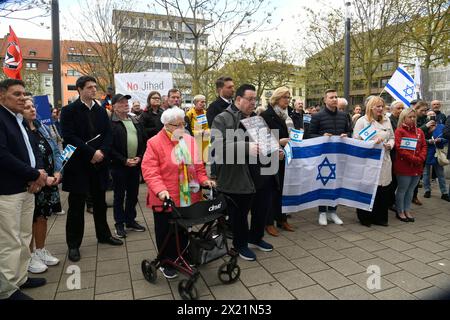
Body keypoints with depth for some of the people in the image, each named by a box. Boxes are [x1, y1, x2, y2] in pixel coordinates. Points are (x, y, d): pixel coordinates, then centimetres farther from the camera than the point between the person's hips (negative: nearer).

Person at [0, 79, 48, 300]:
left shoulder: (20, 120, 16)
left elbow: (33, 149, 18)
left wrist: (39, 171, -2)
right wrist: (34, 174, -15)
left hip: (27, 189, 8)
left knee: (24, 238, 15)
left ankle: (20, 279, 29)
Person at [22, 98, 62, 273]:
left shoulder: (42, 128, 8)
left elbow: (56, 151, 9)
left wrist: (57, 172, -4)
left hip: (50, 182, 6)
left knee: (43, 217, 16)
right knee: (30, 220, 6)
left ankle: (40, 251, 32)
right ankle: (30, 257, 22)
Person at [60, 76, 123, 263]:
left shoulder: (101, 111, 10)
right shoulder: (69, 111, -5)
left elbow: (108, 134, 5)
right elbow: (69, 137, -14)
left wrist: (102, 152, -12)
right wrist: (91, 152, -18)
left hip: (99, 164, 5)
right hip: (78, 165, -4)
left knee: (100, 202, 16)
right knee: (76, 205, 4)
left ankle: (103, 235, 32)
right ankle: (73, 244, 17)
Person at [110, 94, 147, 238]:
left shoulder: (135, 121, 12)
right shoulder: (111, 123, -7)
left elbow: (143, 141, 13)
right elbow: (110, 147, -12)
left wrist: (139, 157, -2)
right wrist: (124, 161, -15)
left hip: (135, 165, 5)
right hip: (119, 166, -5)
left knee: (133, 195, 14)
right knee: (119, 196, 6)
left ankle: (130, 221, 28)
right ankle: (119, 224, 18)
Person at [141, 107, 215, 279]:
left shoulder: (189, 140, 5)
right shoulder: (155, 143, -11)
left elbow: (197, 165, 12)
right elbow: (149, 170, -17)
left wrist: (204, 180, -2)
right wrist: (160, 190, -29)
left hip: (188, 198, 5)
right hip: (166, 198, -4)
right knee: (165, 232, 12)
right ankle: (166, 262, 30)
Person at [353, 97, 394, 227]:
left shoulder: (387, 121, 15)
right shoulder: (362, 121, -3)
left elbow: (391, 137, 20)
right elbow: (356, 140, -8)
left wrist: (390, 145, -2)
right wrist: (373, 142, -17)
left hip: (384, 160, 5)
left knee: (384, 189, 7)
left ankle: (380, 217, 21)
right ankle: (365, 217, 16)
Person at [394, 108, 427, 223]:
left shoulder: (419, 131, 12)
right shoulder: (399, 131, -6)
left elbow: (424, 146, 9)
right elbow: (399, 148, -15)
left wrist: (421, 158, -8)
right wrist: (413, 159, -18)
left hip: (417, 167, 6)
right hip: (404, 166, -6)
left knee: (411, 189, 13)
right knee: (402, 190, 3)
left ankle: (407, 210, 25)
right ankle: (400, 212, 15)